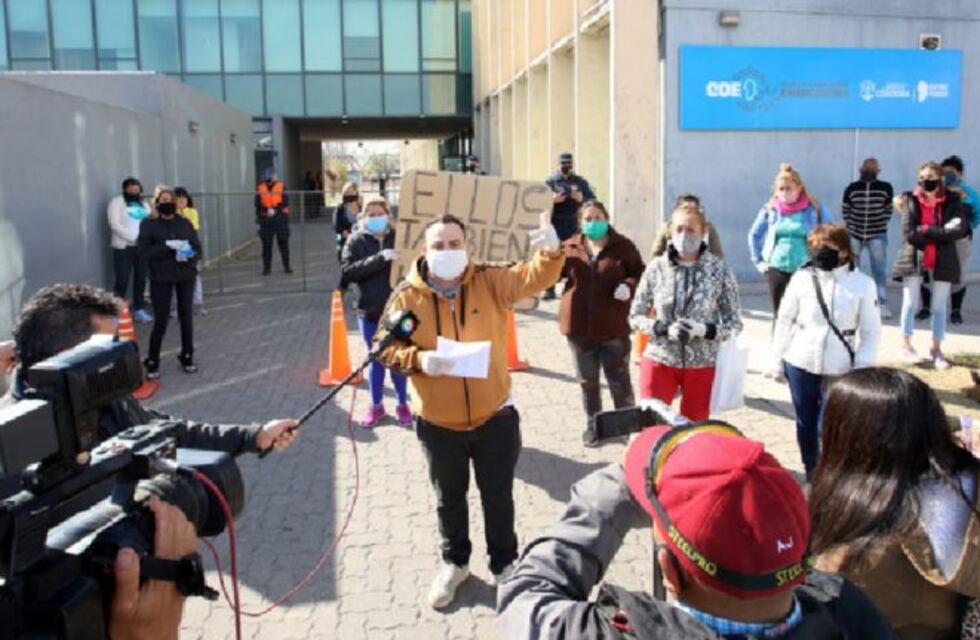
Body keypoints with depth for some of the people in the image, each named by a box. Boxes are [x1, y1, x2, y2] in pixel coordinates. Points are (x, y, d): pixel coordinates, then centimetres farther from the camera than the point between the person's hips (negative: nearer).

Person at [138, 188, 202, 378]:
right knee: (161, 321, -4)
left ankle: (187, 358, 23)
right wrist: (167, 246, -19)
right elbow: (144, 252, -9)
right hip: (161, 278, -3)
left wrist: (189, 256, -17)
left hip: (186, 277, 3)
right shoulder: (149, 225, 0)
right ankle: (152, 362, 9)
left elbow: (198, 248, 4)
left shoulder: (185, 223, 6)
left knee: (186, 318, 8)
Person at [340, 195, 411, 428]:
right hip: (370, 312, 0)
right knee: (376, 360, 13)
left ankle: (402, 404, 29)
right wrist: (380, 258, -24)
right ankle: (376, 405, 30)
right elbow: (347, 271, -16)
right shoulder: (356, 240, -2)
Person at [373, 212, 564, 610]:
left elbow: (533, 278, -18)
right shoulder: (407, 296, -8)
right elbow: (385, 347, -4)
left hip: (494, 415, 0)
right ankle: (454, 563, 43)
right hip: (438, 421, 0)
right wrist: (418, 360, -23)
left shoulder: (490, 281, -7)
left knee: (498, 494, 17)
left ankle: (504, 563, 39)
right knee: (449, 497, 20)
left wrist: (551, 251, -40)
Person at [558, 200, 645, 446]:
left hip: (613, 327, -2)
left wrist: (629, 286, -20)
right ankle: (592, 425, 33)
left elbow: (640, 274, 1)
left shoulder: (623, 246, -2)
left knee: (620, 381, 7)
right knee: (588, 381, 16)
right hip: (579, 326, 3)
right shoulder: (570, 248, 4)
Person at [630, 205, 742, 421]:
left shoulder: (720, 271, -5)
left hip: (701, 365, 0)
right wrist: (664, 328, -16)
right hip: (659, 362, 0)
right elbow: (635, 317, 2)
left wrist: (704, 330, -19)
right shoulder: (656, 268, -4)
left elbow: (734, 323, -1)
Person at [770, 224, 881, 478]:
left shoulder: (863, 284, -6)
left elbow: (871, 331, -2)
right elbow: (784, 320, 3)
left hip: (838, 369, -2)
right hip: (800, 363, 2)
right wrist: (777, 360, 4)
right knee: (805, 423, 13)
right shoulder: (802, 278, -4)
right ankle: (812, 473, 31)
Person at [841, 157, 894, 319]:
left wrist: (881, 226, -4)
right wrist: (851, 227, -4)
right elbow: (845, 210, 4)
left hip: (877, 235, -1)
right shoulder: (852, 188, -1)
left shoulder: (886, 188, -2)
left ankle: (883, 305, 3)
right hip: (854, 234, 1)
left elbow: (888, 210, 3)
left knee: (880, 270, -1)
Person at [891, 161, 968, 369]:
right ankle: (906, 345, 20)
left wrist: (927, 230, -19)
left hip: (942, 260, 1)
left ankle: (936, 349, 19)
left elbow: (960, 229, -13)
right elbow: (909, 233, -14)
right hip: (914, 259, -1)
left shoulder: (952, 200, -2)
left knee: (939, 306, 8)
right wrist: (943, 231, -15)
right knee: (910, 303, 6)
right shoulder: (911, 200, -5)